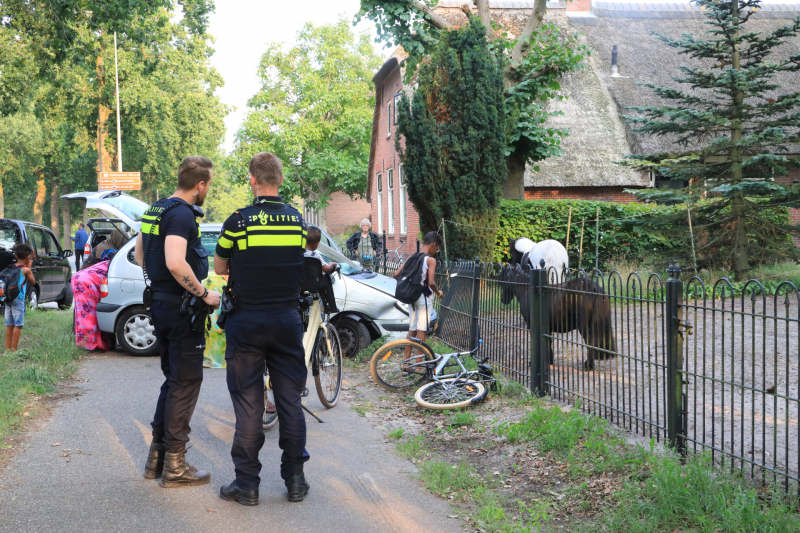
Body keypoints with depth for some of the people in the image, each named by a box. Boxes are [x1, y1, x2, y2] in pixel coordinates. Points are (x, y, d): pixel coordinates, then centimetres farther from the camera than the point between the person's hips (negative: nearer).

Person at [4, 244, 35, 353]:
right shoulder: (26, 270, -7)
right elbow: (33, 283, 5)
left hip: (8, 298, 6)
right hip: (19, 299, -6)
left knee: (9, 325, 10)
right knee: (18, 325, -2)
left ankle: (8, 349, 13)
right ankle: (13, 350, -4)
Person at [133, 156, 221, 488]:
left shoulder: (155, 210, 12)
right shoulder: (182, 214, -18)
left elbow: (139, 255, 23)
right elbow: (176, 263, -31)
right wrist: (204, 294, -21)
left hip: (159, 303, 9)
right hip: (181, 308, -9)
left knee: (173, 380, 18)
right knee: (185, 383, -1)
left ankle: (157, 457, 23)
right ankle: (174, 466, 4)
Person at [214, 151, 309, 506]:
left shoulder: (238, 221, -9)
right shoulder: (297, 220, 2)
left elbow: (219, 268, 4)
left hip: (247, 320, -3)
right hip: (288, 320, 3)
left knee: (248, 402, 3)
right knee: (290, 400, 9)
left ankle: (247, 484, 8)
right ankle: (295, 480, 14)